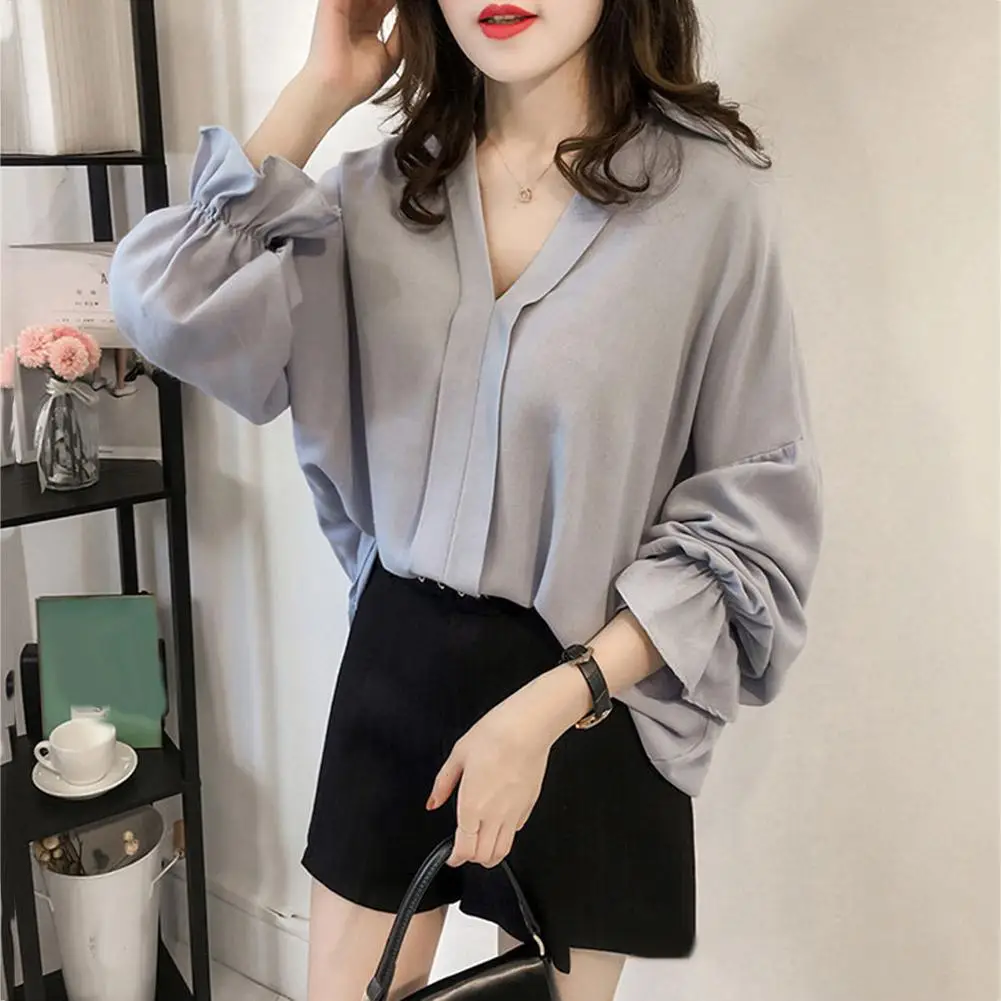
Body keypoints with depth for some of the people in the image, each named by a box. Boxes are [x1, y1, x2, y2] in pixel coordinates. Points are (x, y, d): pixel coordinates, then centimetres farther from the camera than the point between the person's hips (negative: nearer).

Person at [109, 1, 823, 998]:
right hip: (395, 665, 3)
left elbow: (753, 521, -12)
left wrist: (541, 711, -18)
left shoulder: (711, 188, -13)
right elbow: (170, 309, -14)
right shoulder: (379, 189, -1)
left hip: (586, 691, -2)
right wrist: (321, 88, -10)